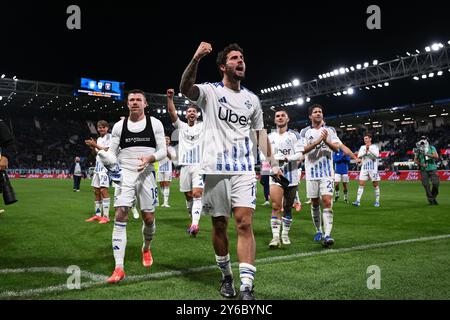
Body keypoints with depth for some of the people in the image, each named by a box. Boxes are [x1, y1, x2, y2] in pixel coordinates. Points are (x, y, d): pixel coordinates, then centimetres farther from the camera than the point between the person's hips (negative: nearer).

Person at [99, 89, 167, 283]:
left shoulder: (155, 124, 3)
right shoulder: (119, 126, 6)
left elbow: (163, 151, 0)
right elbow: (112, 155, 7)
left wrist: (150, 158, -20)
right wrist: (100, 152, -16)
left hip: (146, 174, 0)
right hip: (125, 174, 0)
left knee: (149, 218, 4)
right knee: (120, 216, -13)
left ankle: (146, 249, 38)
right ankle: (119, 268, -11)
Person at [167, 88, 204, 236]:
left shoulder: (203, 126, 9)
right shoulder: (181, 126, 12)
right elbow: (172, 112, -3)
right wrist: (170, 98, -19)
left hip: (200, 165, -3)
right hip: (185, 165, 3)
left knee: (197, 194, -16)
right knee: (188, 196, 8)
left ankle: (195, 224, -26)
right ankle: (194, 221, 26)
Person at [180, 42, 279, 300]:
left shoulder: (252, 99, 13)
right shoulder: (210, 92, 2)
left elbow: (260, 132, 21)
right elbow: (185, 89, -20)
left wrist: (271, 161, 13)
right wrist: (196, 58, -35)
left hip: (244, 170, 2)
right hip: (216, 170, -1)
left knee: (245, 224, -11)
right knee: (219, 226, 6)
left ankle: (247, 288, -9)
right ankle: (227, 276, 27)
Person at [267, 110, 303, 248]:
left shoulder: (294, 135, 2)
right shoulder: (270, 137, 11)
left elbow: (300, 155, -7)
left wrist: (287, 158, -24)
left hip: (291, 176, -1)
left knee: (287, 207, 9)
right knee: (276, 207, -12)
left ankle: (285, 234, 22)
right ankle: (275, 237, -12)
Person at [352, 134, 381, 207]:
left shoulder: (374, 147, 2)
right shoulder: (362, 147, 12)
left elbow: (376, 155, -14)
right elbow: (359, 156, 0)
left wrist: (369, 149, -16)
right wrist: (365, 151, -12)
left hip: (373, 168, -2)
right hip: (364, 168, 3)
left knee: (376, 185, 3)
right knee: (361, 184, -6)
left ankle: (377, 201, 14)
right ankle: (358, 201, -9)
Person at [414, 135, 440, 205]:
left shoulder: (432, 148, 2)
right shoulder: (418, 150, 2)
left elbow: (436, 156, -12)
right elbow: (415, 160, 6)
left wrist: (427, 154, -23)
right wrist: (421, 164, -12)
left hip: (432, 169, 0)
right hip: (423, 170, 0)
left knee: (435, 183, -7)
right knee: (426, 185, -4)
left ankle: (433, 196, 19)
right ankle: (430, 199, 10)